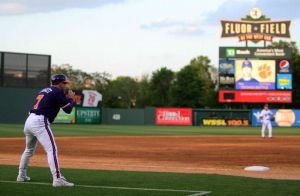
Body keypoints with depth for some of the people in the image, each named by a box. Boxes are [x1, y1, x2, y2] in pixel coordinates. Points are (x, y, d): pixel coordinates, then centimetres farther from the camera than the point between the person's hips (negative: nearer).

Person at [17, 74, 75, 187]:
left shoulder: (44, 91, 23)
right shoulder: (58, 92, -1)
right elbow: (68, 109, -3)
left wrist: (64, 97, 26)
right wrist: (70, 98, 16)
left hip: (29, 121, 9)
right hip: (39, 122, -9)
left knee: (29, 149, 26)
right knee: (51, 149, -15)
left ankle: (21, 175, 34)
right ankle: (57, 179, -26)